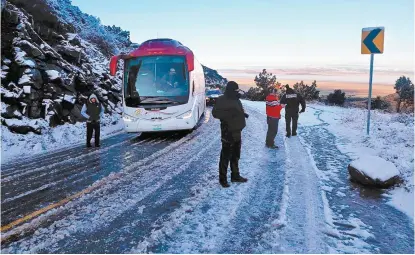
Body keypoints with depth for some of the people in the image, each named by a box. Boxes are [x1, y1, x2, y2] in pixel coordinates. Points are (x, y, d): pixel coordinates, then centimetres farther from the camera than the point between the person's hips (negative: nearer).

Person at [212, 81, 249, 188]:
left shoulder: (236, 100, 14)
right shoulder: (221, 100, -11)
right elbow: (215, 113, -19)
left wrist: (243, 114, 6)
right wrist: (229, 113, -27)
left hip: (237, 132, 9)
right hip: (228, 132, -8)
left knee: (236, 155, 17)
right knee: (225, 156, -3)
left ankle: (235, 176, 29)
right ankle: (222, 179, 7)